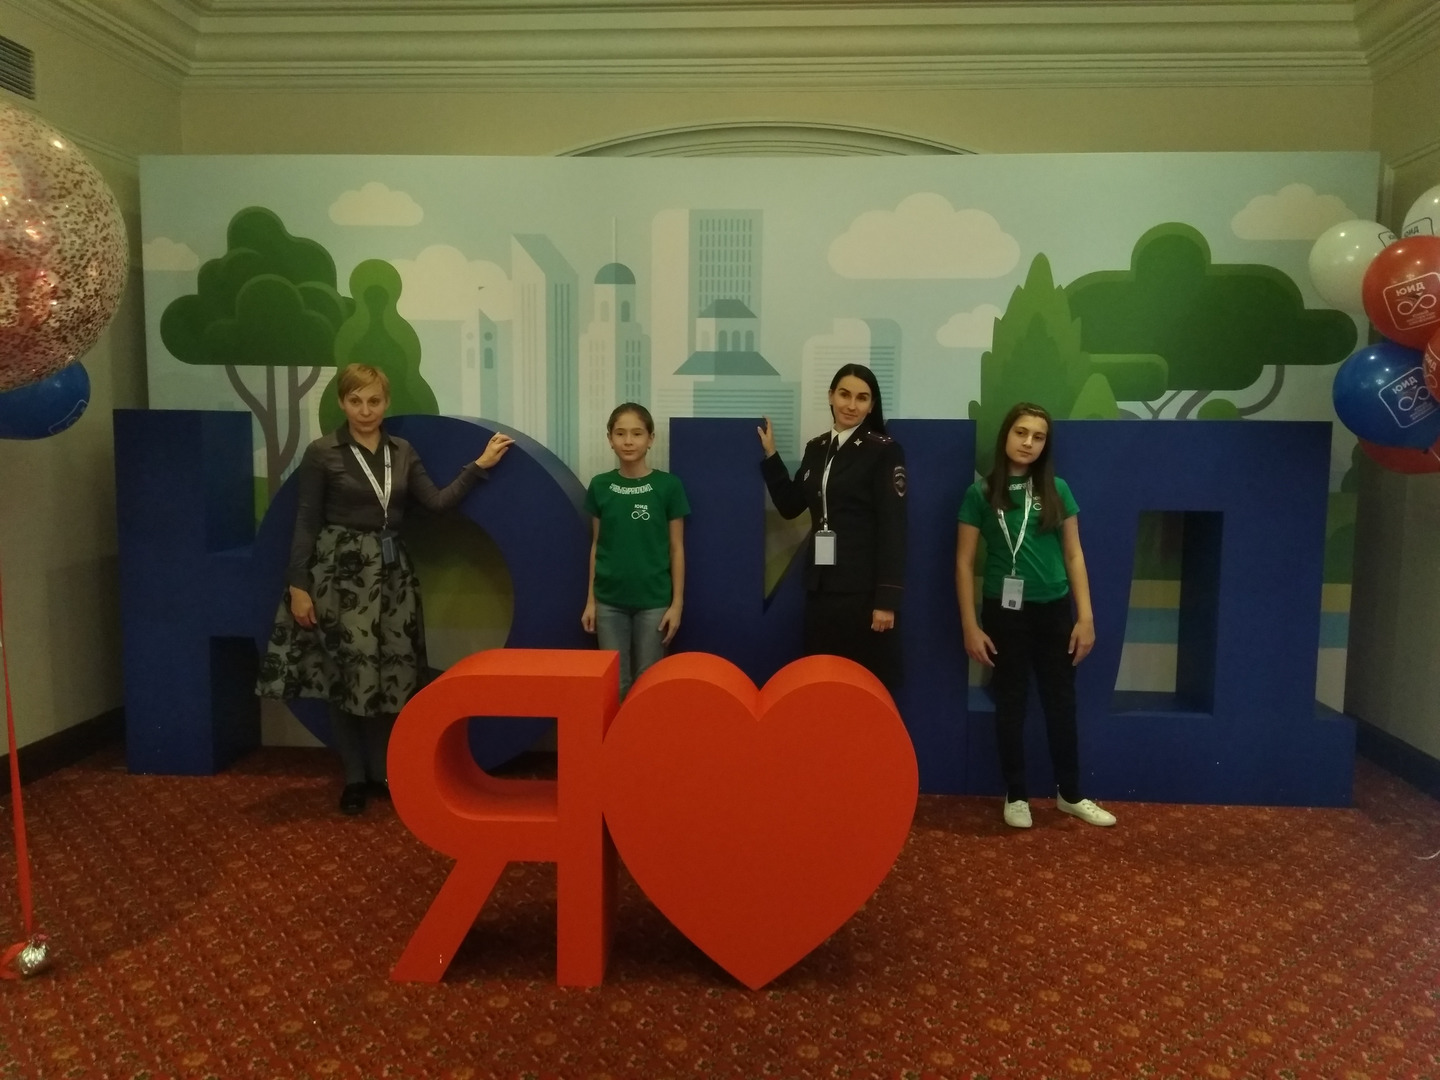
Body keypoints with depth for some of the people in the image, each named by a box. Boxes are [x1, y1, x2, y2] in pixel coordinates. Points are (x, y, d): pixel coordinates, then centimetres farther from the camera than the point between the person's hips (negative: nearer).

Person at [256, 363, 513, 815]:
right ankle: (355, 777, 14)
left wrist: (480, 465, -2)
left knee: (393, 672, 5)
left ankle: (384, 772, 19)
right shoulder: (322, 453, -5)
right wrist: (298, 585, -10)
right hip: (341, 570, -4)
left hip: (392, 569, 4)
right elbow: (305, 524, -5)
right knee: (350, 672, -1)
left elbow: (437, 502, 3)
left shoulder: (403, 452, 7)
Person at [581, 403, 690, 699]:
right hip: (610, 600, 2)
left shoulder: (668, 486, -5)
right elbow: (596, 545, 7)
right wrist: (590, 600, 6)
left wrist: (677, 602, -3)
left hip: (653, 600, -2)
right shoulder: (600, 486, 1)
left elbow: (676, 548, -1)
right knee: (615, 683, 8)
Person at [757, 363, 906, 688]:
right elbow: (790, 506, 14)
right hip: (821, 586, 6)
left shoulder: (884, 450, -5)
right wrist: (770, 456, 7)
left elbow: (893, 527, -10)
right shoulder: (816, 448, 12)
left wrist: (887, 597, -15)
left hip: (864, 588, -5)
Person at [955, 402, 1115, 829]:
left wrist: (1086, 617, -1)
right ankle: (1015, 795, 24)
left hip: (1054, 609, 2)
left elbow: (1074, 555, 3)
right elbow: (964, 562, -4)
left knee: (1061, 702, 11)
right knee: (1010, 702, 9)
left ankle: (1070, 793, 28)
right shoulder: (981, 493, -6)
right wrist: (970, 625, -8)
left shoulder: (1056, 490, 1)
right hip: (1005, 610, -2)